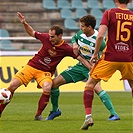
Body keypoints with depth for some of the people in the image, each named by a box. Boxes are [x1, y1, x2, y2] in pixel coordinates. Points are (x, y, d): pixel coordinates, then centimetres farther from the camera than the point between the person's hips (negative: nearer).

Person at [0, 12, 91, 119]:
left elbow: (81, 59, -7)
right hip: (32, 66, 2)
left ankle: (38, 115, -16)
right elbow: (32, 33, 7)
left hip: (45, 72, -2)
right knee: (13, 85, -12)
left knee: (47, 88, -33)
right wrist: (24, 23, -7)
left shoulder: (66, 49, -14)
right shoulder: (46, 38, -9)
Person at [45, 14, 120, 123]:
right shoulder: (80, 33, -3)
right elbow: (74, 38, 21)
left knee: (96, 87, -36)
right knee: (54, 83, 2)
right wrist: (74, 44, -1)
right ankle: (55, 110, 24)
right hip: (80, 66, 7)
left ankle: (114, 114, -33)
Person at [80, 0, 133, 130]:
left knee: (90, 84, 9)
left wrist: (95, 54, -1)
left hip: (110, 57, -3)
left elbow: (100, 35, -12)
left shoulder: (109, 13, -3)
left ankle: (88, 117, -6)